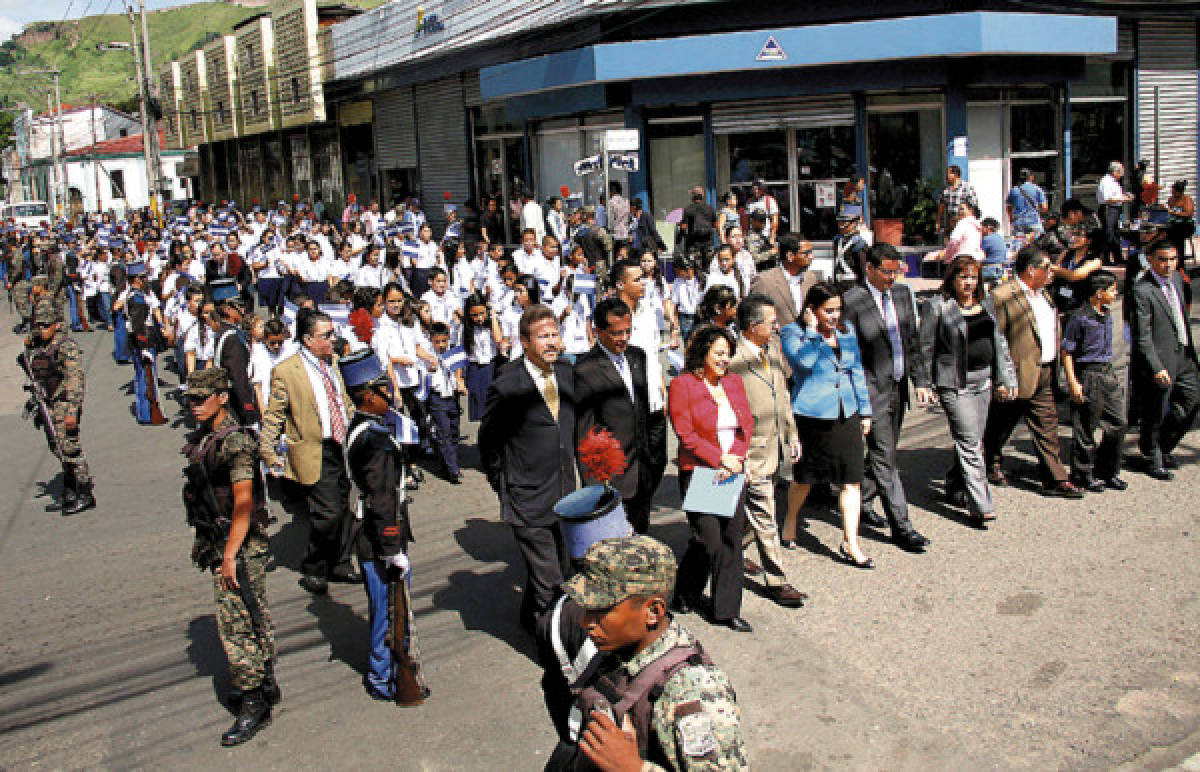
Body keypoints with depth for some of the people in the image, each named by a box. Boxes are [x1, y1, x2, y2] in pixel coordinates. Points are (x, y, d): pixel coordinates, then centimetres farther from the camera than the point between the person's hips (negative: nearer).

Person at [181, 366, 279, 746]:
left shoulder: (235, 441, -19)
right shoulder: (201, 439, 10)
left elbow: (243, 502, -23)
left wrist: (229, 555, -23)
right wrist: (205, 544, 20)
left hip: (240, 544, -9)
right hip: (217, 541, 9)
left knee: (236, 622, -5)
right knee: (253, 619, 17)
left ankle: (254, 704, 4)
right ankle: (265, 685, 28)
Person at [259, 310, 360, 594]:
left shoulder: (332, 362, 11)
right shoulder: (286, 371, -11)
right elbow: (273, 416, -7)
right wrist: (269, 455, -9)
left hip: (342, 448, 7)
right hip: (314, 454, -7)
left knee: (343, 509, 14)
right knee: (328, 513, -10)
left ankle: (339, 563, 32)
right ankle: (313, 571, 12)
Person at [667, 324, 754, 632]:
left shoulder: (734, 382, 11)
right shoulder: (682, 385, -6)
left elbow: (747, 424, 9)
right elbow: (686, 434, -11)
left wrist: (735, 458, -7)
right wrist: (720, 459, -14)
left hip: (732, 471, 5)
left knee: (732, 539, 4)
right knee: (709, 539, -7)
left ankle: (728, 610, 13)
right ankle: (685, 595, 19)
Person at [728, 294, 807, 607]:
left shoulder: (773, 350, 6)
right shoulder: (733, 361, -21)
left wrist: (792, 435, 15)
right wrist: (740, 460, -18)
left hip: (777, 448, 8)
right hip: (754, 454, -8)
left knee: (757, 510, 21)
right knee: (764, 519, 1)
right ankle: (776, 581, 11)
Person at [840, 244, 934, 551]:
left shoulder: (903, 293, 8)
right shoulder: (852, 301, -12)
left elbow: (913, 341, 13)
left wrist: (921, 381, 5)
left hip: (898, 387, 7)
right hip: (872, 390, -7)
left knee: (883, 454, 17)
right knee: (885, 459, -5)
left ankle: (861, 503, 35)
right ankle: (901, 527, 0)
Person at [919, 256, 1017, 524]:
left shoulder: (986, 303, 12)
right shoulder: (937, 305, -7)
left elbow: (998, 341, 18)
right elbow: (926, 347, -4)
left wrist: (1004, 378, 14)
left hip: (983, 380, 7)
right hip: (954, 383, -7)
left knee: (973, 440, 12)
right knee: (969, 442, -9)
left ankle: (956, 488, 30)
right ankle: (981, 505, -9)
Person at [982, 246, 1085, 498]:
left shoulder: (1043, 294, 14)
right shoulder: (1002, 297, -15)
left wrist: (1055, 368, 18)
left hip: (1045, 375, 8)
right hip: (1018, 376, -8)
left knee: (1047, 426, 7)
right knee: (1001, 424, 10)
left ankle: (1055, 479, 11)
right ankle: (991, 464, 32)